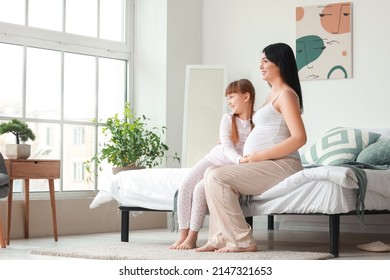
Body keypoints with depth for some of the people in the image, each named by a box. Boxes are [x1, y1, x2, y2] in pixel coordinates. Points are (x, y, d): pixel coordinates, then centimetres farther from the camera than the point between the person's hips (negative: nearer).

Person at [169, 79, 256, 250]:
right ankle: (182, 235, -13)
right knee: (185, 187, -18)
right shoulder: (228, 119, 1)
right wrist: (240, 160, -33)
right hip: (213, 159, 4)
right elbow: (226, 147, -13)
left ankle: (192, 237, -17)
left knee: (201, 188, -27)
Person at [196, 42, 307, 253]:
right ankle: (220, 238, -4)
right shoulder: (273, 94, 21)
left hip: (280, 165, -10)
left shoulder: (286, 94, -9)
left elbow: (299, 138, -19)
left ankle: (242, 241, -16)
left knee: (216, 178, -20)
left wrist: (259, 156, -18)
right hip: (264, 165, 10)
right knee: (212, 174, 2)